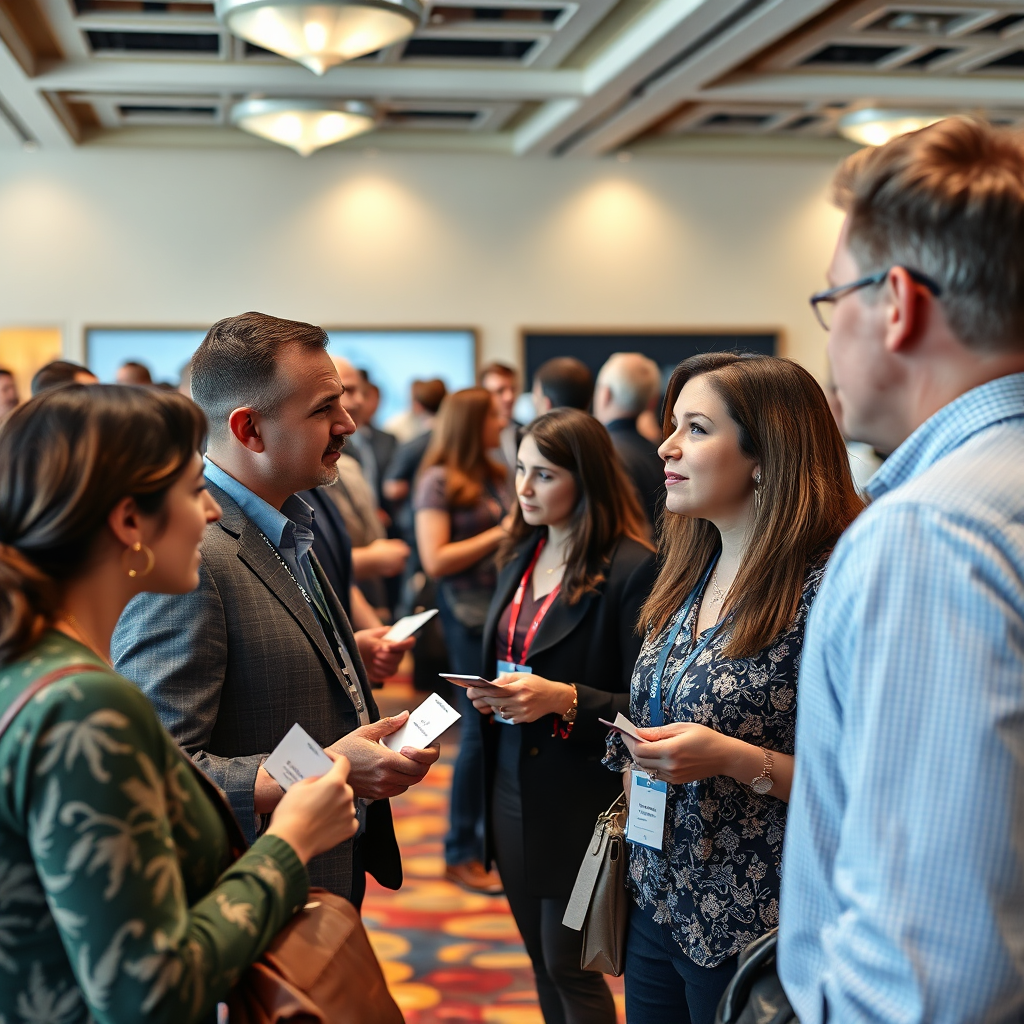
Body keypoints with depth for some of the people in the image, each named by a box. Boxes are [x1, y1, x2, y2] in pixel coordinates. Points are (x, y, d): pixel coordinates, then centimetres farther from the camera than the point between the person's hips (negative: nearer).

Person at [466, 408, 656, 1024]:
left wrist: (563, 698, -27)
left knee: (569, 965, 4)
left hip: (578, 799, -7)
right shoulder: (520, 557, 8)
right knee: (540, 957, 17)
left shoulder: (632, 569, -16)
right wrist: (488, 693, -2)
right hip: (510, 783, 7)